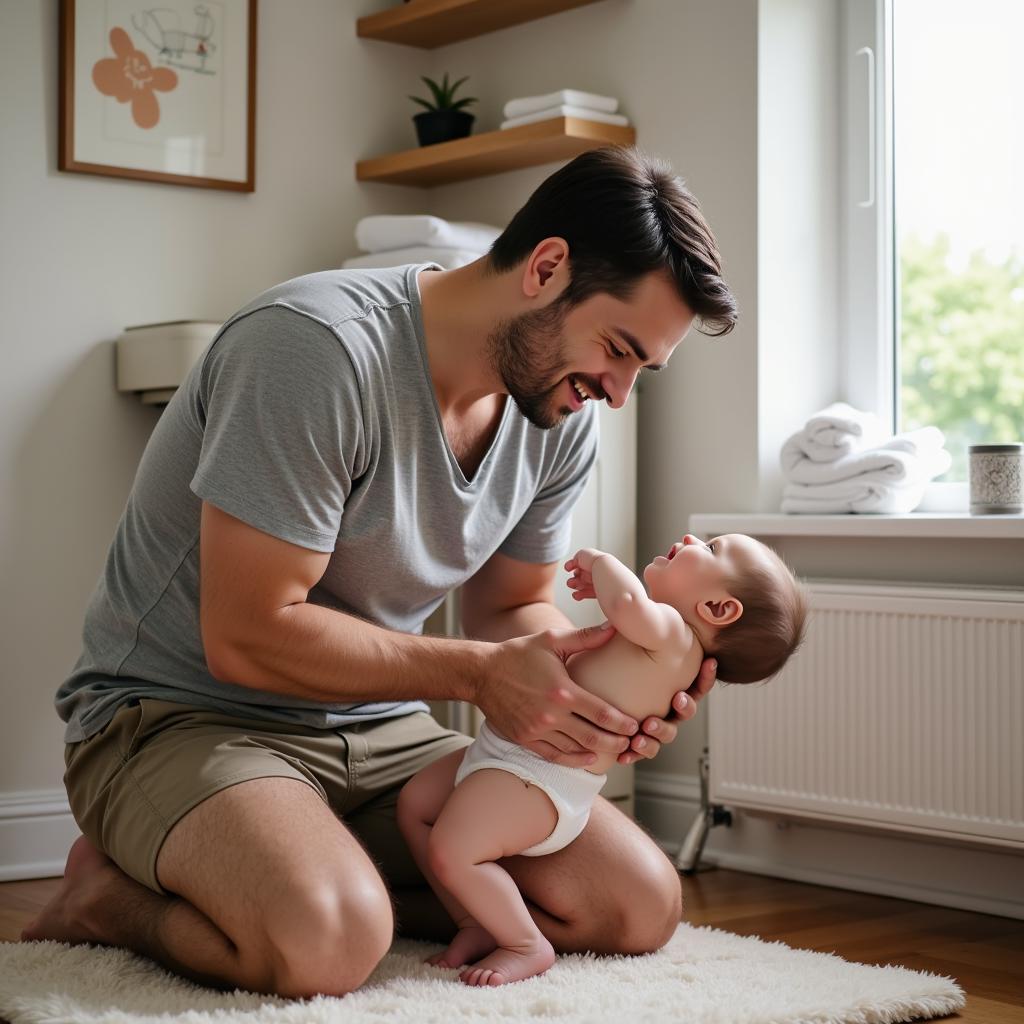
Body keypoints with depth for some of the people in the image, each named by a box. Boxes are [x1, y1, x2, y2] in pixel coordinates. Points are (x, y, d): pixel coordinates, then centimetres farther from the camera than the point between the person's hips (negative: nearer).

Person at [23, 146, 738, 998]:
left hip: (380, 732, 8)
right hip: (183, 716, -7)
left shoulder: (564, 418, 1)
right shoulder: (319, 346, -24)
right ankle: (114, 894, -5)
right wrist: (479, 674, -23)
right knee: (327, 941, -37)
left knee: (640, 906, -7)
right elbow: (249, 637, -24)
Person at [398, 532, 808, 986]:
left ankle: (527, 946, -1)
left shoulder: (672, 633, -17)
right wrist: (600, 582, 24)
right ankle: (480, 924, 19)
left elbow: (628, 603, -39)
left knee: (451, 852, -23)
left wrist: (601, 561, -18)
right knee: (415, 802, 19)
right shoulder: (664, 639, 15)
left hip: (536, 780, -11)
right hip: (504, 759, 11)